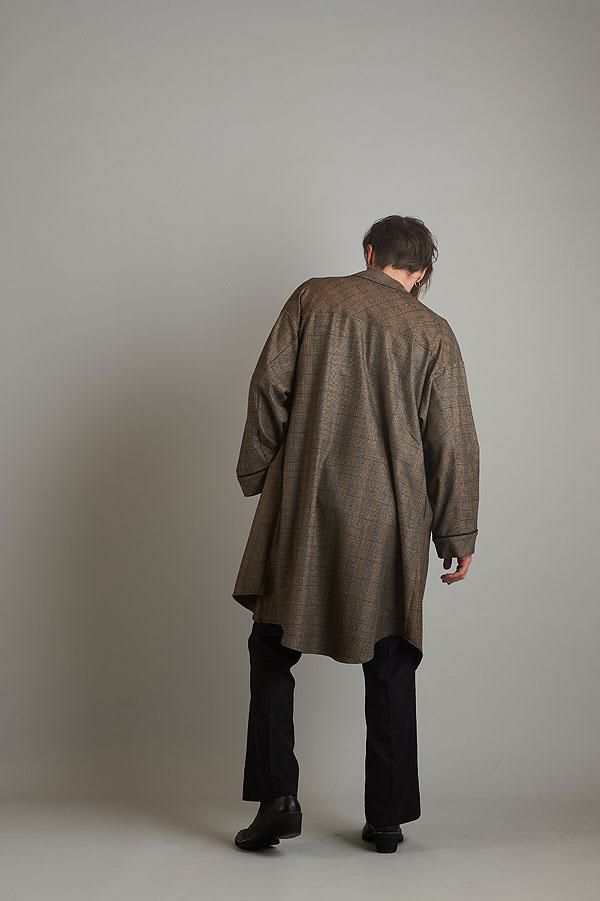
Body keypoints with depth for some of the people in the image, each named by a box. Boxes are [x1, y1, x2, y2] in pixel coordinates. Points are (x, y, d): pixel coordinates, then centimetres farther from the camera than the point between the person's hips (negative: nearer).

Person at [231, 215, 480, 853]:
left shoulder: (312, 298, 4)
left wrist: (257, 474, 8)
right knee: (390, 667, 10)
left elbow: (269, 387, -1)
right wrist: (458, 535, 8)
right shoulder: (434, 333, 3)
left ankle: (276, 796, 3)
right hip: (392, 521, 1)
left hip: (302, 506, 0)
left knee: (273, 648, 12)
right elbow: (454, 441, 2)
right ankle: (387, 818, 15)